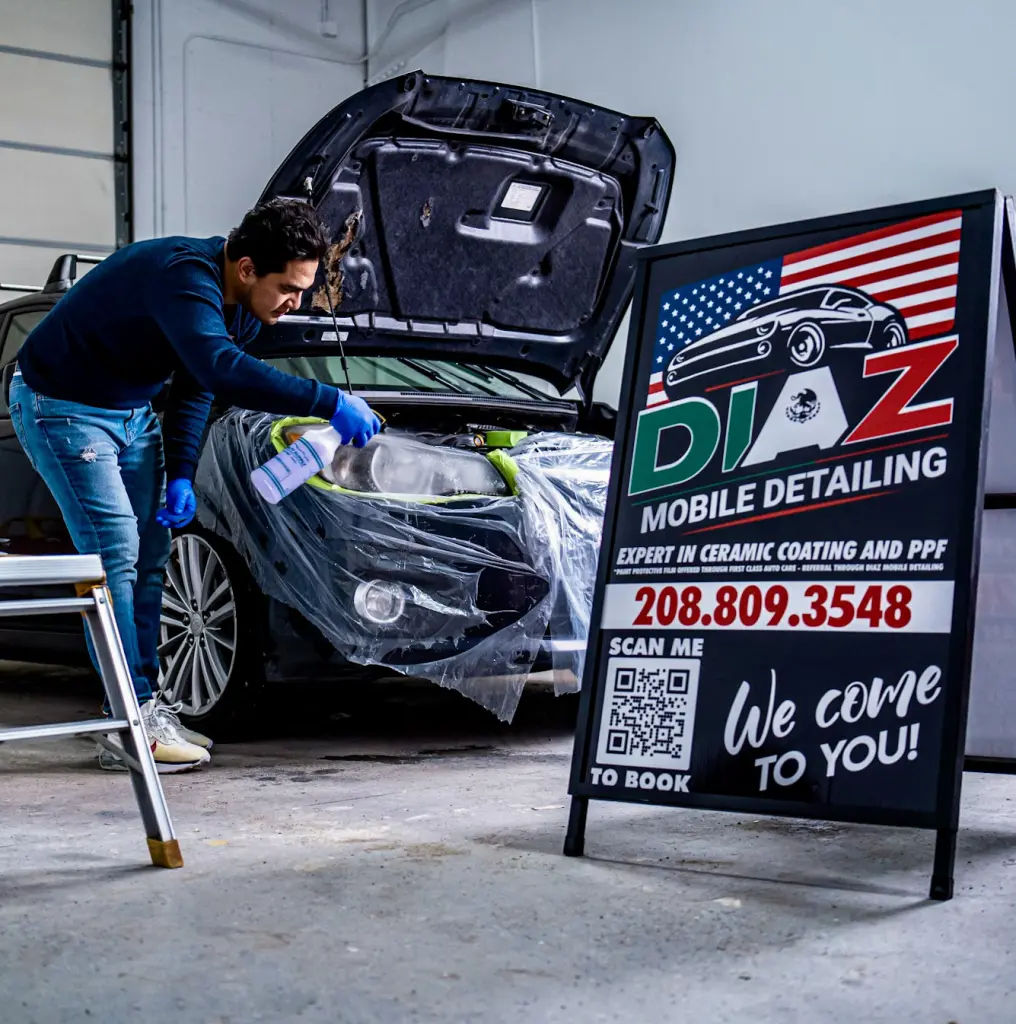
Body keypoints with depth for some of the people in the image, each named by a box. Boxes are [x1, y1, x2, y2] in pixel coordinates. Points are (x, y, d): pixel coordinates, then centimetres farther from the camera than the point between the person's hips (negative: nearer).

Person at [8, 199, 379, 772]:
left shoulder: (244, 305, -3)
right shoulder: (184, 277, -32)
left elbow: (195, 389, 6)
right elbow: (221, 371, -48)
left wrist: (180, 477, -4)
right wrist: (330, 404, -47)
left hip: (131, 412, 9)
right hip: (62, 406, -9)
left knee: (150, 555, 6)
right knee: (115, 553, -13)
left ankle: (148, 707, 12)